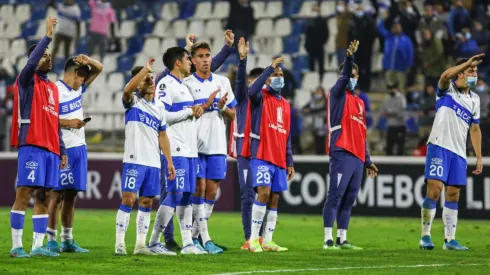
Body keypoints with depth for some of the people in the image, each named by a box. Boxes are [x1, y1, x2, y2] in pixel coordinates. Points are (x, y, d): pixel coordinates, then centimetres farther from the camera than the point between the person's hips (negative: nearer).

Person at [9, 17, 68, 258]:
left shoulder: (53, 88, 20)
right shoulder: (27, 80, 1)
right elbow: (31, 63, -22)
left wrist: (61, 151, 17)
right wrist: (48, 36, -23)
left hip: (50, 149, 7)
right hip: (31, 147, -7)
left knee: (43, 198, 5)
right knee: (23, 195, -8)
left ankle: (38, 246, 7)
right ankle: (16, 246, -8)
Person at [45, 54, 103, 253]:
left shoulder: (78, 89, 15)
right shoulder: (55, 91, -10)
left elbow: (98, 69, 20)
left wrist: (88, 61, 1)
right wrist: (68, 123, -16)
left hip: (79, 148, 8)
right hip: (62, 149, -8)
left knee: (71, 194, 9)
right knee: (58, 194, -7)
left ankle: (67, 240, 13)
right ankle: (51, 239, -5)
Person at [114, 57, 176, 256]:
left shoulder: (159, 106, 15)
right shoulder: (133, 101, -2)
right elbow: (128, 89, -27)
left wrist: (169, 161, 14)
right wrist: (145, 69, -29)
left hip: (153, 163, 6)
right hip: (134, 160, -6)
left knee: (146, 202, 7)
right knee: (128, 200, -9)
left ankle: (140, 245, 11)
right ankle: (120, 244, -6)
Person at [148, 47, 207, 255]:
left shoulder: (183, 85, 19)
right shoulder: (166, 85, -10)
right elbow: (161, 115, -20)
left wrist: (195, 111, 7)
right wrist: (189, 112, -13)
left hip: (190, 150, 9)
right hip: (176, 151, -9)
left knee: (186, 195, 8)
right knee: (175, 194, -11)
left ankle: (187, 243, 9)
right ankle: (153, 241, -6)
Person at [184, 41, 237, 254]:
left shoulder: (223, 82, 11)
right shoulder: (187, 84, -1)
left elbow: (233, 115, 15)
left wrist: (223, 108, -7)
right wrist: (206, 105, -16)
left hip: (217, 145, 4)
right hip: (196, 144, -4)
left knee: (212, 191, 4)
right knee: (200, 187, -8)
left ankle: (194, 235, 15)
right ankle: (204, 238, -7)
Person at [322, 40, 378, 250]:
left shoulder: (359, 102, 24)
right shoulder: (337, 94, 5)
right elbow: (343, 78, -17)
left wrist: (367, 161, 24)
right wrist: (349, 57, -34)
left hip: (357, 156, 7)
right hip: (342, 153, -7)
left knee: (349, 200, 7)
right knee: (335, 196, -11)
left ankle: (342, 239, 9)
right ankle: (328, 240, -14)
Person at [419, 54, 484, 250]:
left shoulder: (474, 99, 15)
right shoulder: (447, 89, 0)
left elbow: (475, 129, 19)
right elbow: (445, 76, -26)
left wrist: (479, 157, 14)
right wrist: (468, 63, -30)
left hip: (459, 152, 5)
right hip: (439, 146, -5)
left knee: (453, 195, 5)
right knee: (434, 189, -12)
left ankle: (450, 239, 9)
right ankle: (425, 236, -5)